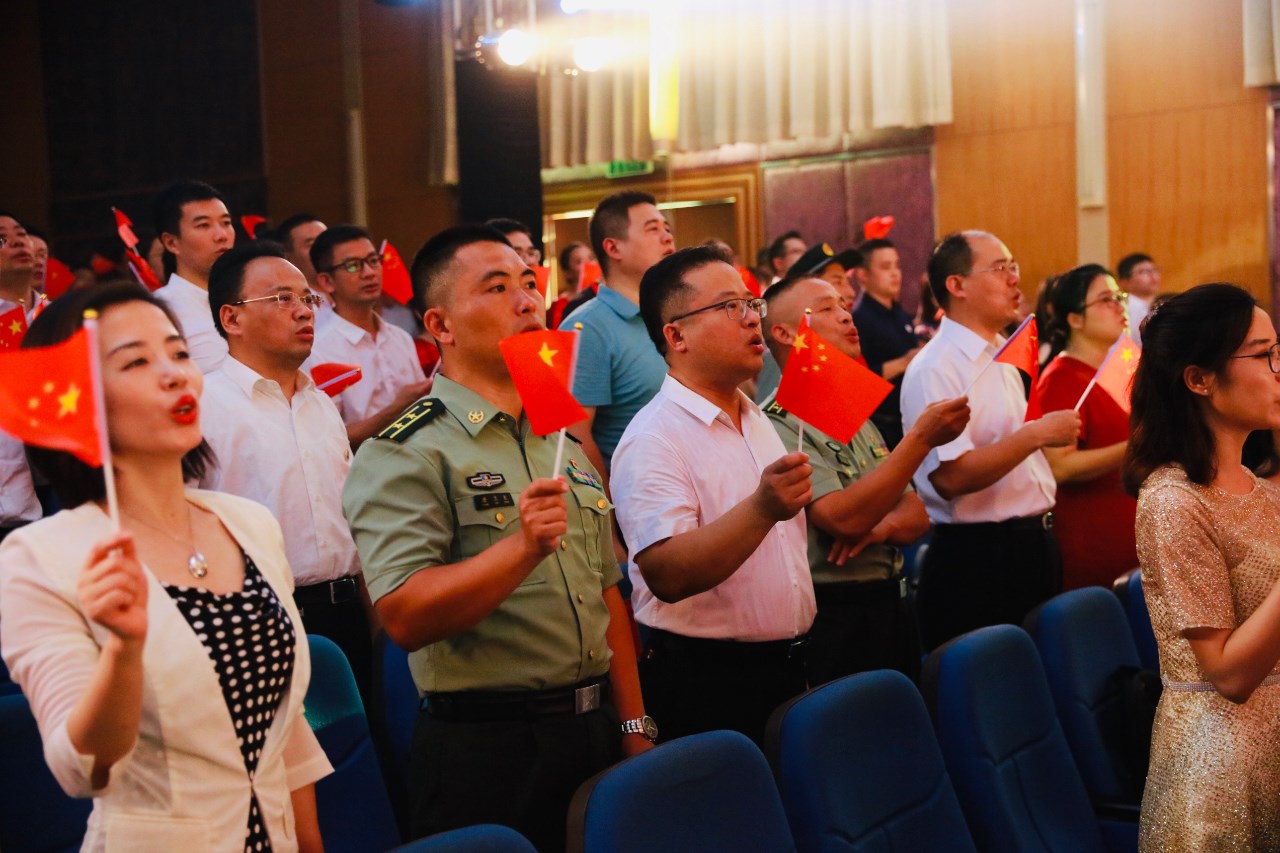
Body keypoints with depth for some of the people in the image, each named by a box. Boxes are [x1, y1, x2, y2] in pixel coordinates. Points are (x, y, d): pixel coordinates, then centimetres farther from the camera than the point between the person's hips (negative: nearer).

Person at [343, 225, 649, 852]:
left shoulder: (564, 442, 14)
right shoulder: (404, 455, -10)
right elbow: (404, 617, -21)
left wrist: (634, 726, 12)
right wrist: (522, 547, -31)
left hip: (595, 734, 7)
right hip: (486, 753, -7)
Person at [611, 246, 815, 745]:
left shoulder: (758, 421, 12)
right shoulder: (653, 440, -16)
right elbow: (667, 576, -29)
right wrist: (762, 509, -38)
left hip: (786, 669, 8)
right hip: (706, 687, -8)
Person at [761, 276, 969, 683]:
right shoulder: (779, 424, -14)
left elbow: (915, 514, 14)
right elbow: (841, 518, -25)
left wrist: (881, 526, -11)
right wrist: (921, 438, -25)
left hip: (893, 607, 8)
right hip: (834, 621, -8)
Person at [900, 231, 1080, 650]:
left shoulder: (1003, 357, 14)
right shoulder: (934, 369, -16)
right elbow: (950, 477, -25)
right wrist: (1036, 434, -23)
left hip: (1033, 548, 9)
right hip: (977, 558, -9)